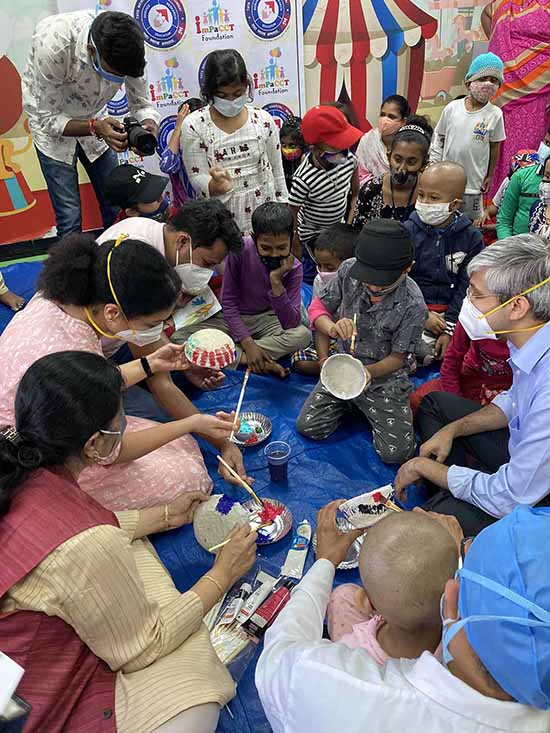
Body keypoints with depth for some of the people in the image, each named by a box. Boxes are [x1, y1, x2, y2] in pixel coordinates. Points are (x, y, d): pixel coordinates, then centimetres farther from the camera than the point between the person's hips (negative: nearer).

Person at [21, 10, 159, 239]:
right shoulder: (51, 43, -35)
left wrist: (147, 126, -35)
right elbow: (48, 119, -26)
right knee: (70, 218, -9)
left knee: (116, 207, 4)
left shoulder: (125, 47, -24)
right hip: (51, 126, -4)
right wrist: (95, 127, -42)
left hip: (93, 122, 4)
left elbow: (142, 105, -12)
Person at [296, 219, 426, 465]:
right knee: (308, 427, -8)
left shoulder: (413, 305, -24)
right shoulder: (349, 270, -17)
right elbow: (317, 307, -4)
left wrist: (368, 372, -33)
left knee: (396, 453, -11)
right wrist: (332, 327, -27)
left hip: (385, 377, -2)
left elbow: (397, 358, -13)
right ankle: (351, 403, 20)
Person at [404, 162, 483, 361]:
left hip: (452, 313, 2)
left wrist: (450, 328, -11)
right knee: (423, 348, -25)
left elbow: (466, 287, -2)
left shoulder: (471, 237, -1)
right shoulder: (408, 231, -3)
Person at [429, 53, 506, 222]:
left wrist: (489, 176, 4)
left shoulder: (494, 114, -9)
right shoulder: (452, 108, -6)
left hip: (473, 182, -1)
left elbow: (494, 147, 1)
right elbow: (439, 138, 4)